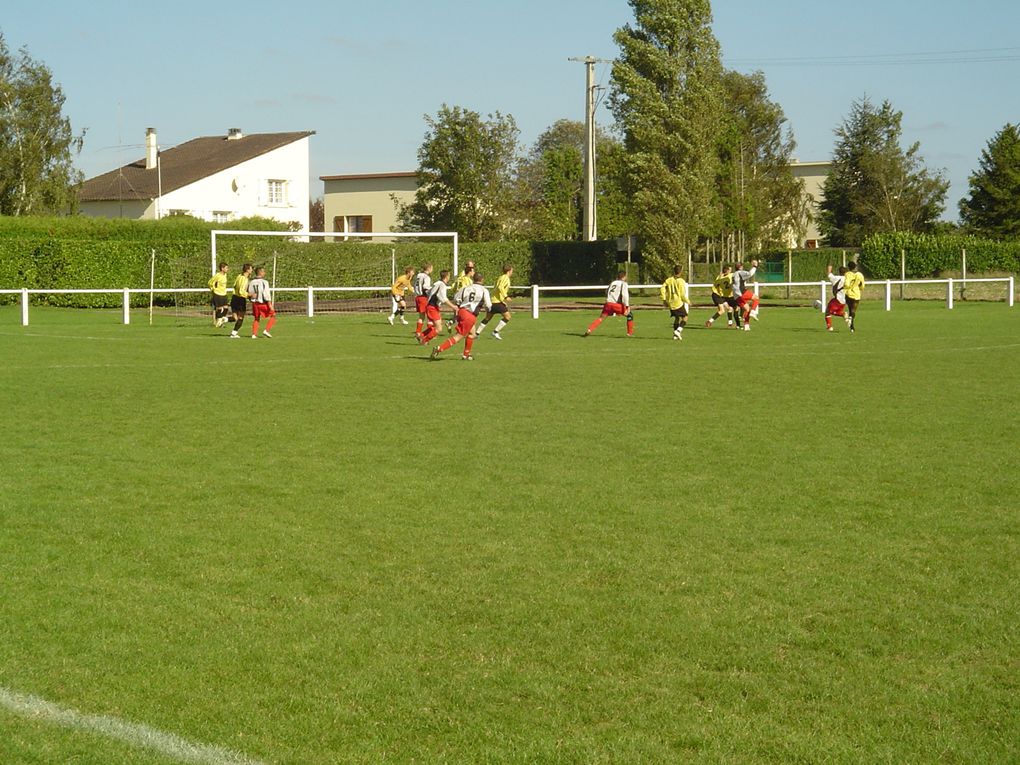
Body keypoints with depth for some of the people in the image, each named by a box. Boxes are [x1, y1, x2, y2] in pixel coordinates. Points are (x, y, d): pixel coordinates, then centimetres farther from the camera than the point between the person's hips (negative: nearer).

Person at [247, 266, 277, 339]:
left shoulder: (251, 282, 2)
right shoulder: (264, 282, -14)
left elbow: (249, 294, 7)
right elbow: (266, 294, -18)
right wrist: (270, 305, -15)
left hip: (255, 303, 6)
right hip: (263, 303, -6)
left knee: (256, 319, 18)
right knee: (273, 316, 9)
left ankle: (254, 334, 12)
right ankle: (266, 330, -1)